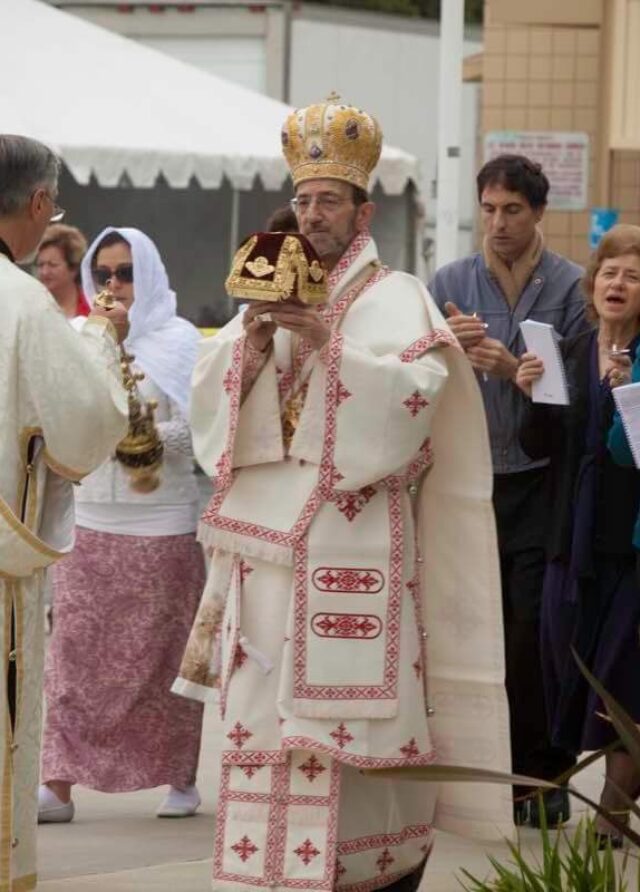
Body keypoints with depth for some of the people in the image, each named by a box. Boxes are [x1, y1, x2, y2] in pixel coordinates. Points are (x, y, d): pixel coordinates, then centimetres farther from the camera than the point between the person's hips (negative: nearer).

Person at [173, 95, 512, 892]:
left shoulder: (395, 301, -2)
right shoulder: (275, 293, 16)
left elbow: (406, 399, -17)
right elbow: (212, 395, 8)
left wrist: (326, 340, -23)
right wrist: (254, 334, -8)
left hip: (350, 554, -6)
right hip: (268, 544, 6)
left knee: (352, 724, -9)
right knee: (267, 721, 4)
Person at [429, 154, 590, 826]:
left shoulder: (572, 288, 1)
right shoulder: (449, 285, 9)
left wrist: (513, 369, -17)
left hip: (539, 485, -3)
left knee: (535, 635, -4)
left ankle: (542, 778, 2)